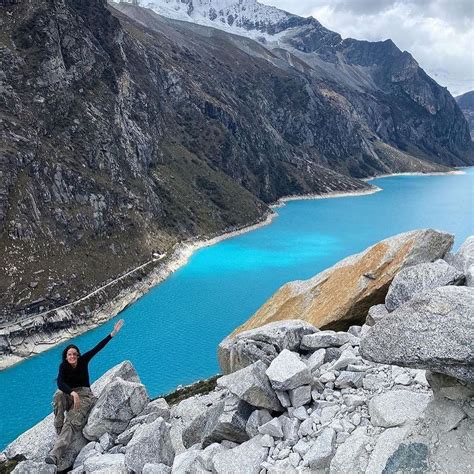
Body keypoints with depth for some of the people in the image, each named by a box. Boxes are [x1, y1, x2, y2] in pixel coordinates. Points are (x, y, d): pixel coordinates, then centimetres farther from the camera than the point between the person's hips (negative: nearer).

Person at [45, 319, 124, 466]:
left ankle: (55, 455, -44)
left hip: (84, 395, -1)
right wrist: (73, 393, -42)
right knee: (58, 395, -36)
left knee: (72, 422, -27)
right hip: (69, 395, 1)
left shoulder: (83, 360, -4)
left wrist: (113, 334, -16)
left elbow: (98, 348, -9)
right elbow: (60, 383, -24)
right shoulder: (63, 366, -7)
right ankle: (59, 430, -27)